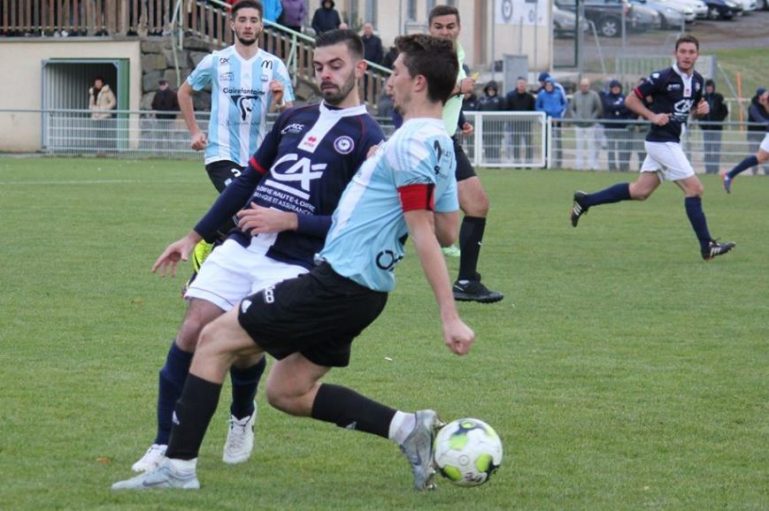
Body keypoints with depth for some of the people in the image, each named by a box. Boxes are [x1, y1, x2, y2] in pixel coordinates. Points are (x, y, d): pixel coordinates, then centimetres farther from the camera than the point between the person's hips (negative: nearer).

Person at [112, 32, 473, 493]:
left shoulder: (411, 143, -17)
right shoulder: (441, 144, 12)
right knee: (287, 392, 18)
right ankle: (407, 427, 10)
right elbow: (448, 230, 20)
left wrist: (451, 317, -23)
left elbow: (426, 236, -22)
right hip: (364, 290, 10)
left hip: (340, 280, -10)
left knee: (216, 338, -2)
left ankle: (179, 466, -1)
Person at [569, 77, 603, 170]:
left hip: (590, 124, -3)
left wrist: (592, 118, -8)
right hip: (579, 125, 3)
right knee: (580, 145, 4)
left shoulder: (594, 95, 0)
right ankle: (579, 165, 7)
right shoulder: (576, 95, 8)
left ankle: (592, 165, -5)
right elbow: (571, 108, 13)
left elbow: (599, 109, 3)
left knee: (591, 144, -6)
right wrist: (575, 117, -2)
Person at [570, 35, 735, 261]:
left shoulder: (697, 80, 7)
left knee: (640, 191, 13)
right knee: (694, 188, -10)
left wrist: (701, 109, 0)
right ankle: (707, 246, -5)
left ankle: (585, 201, 23)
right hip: (662, 141, -9)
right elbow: (630, 99, -7)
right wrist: (653, 116, -19)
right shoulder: (662, 78, -15)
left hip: (672, 142, 9)